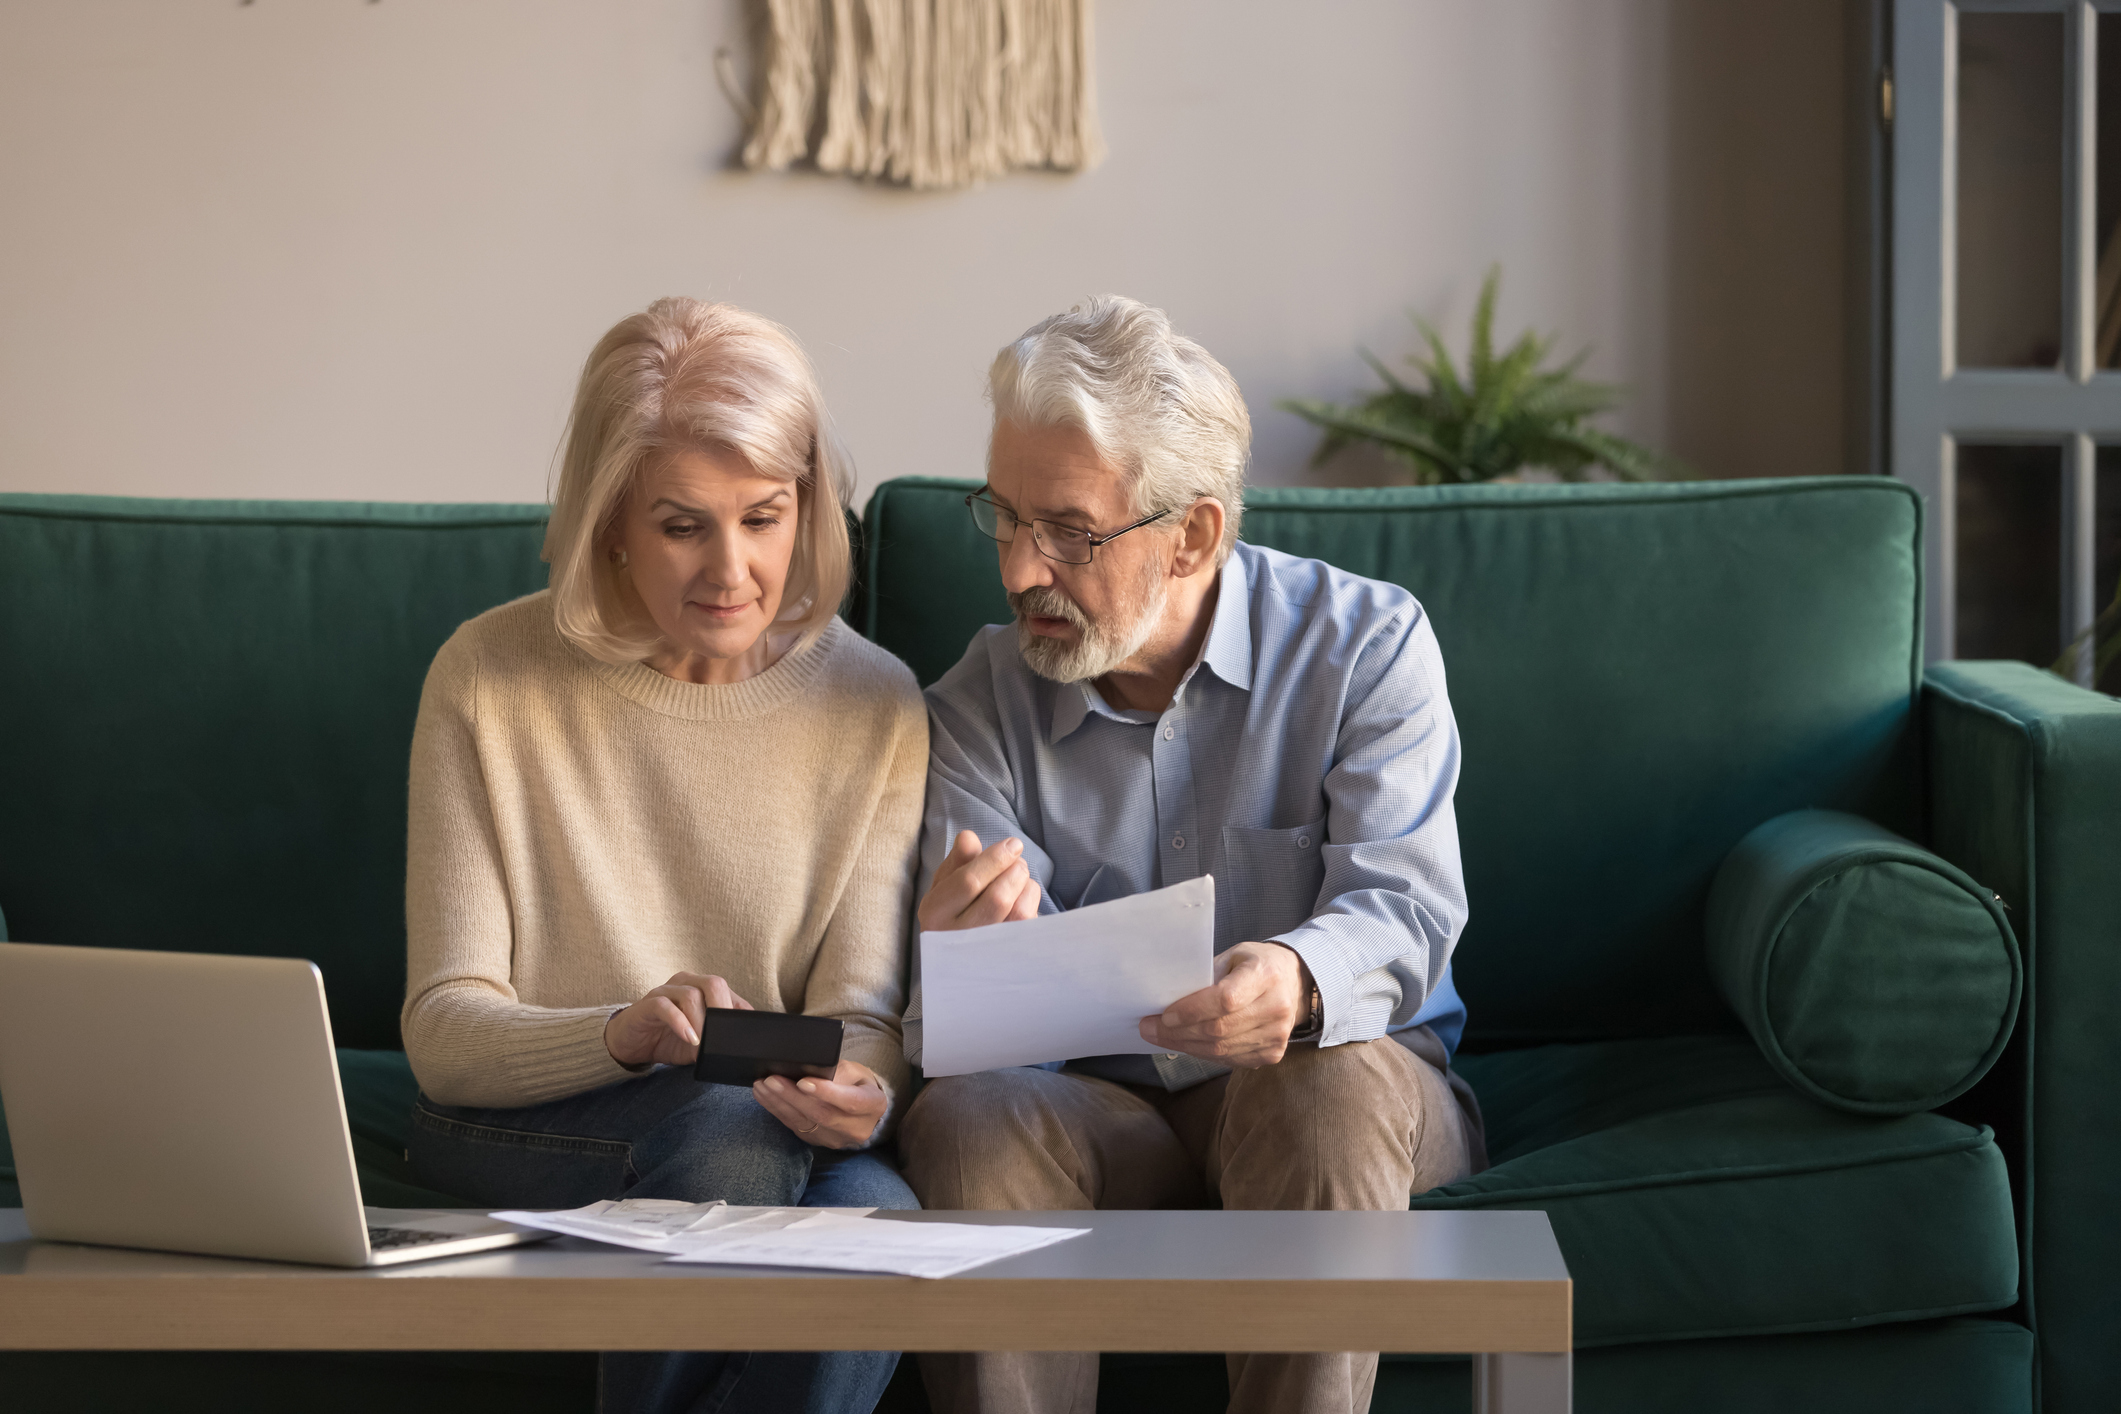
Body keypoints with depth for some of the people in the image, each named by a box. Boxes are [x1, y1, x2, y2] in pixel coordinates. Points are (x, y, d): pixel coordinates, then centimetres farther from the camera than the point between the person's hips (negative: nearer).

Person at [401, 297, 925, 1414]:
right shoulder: (491, 678, -6)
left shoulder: (874, 706, 0)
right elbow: (443, 1033, -8)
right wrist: (625, 1032, -29)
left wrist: (857, 1087, -28)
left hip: (764, 1128, 2)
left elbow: (860, 1008, -3)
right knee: (736, 1132, -34)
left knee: (871, 1215, -33)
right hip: (521, 1131, -1)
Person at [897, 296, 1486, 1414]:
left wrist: (1299, 979, -43)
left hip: (1360, 1082, -2)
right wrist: (958, 952, -35)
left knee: (1329, 1080, -36)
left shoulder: (1365, 642, -6)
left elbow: (1404, 908, -18)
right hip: (1097, 1106, 2)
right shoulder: (980, 703, 1)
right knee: (962, 1122, -30)